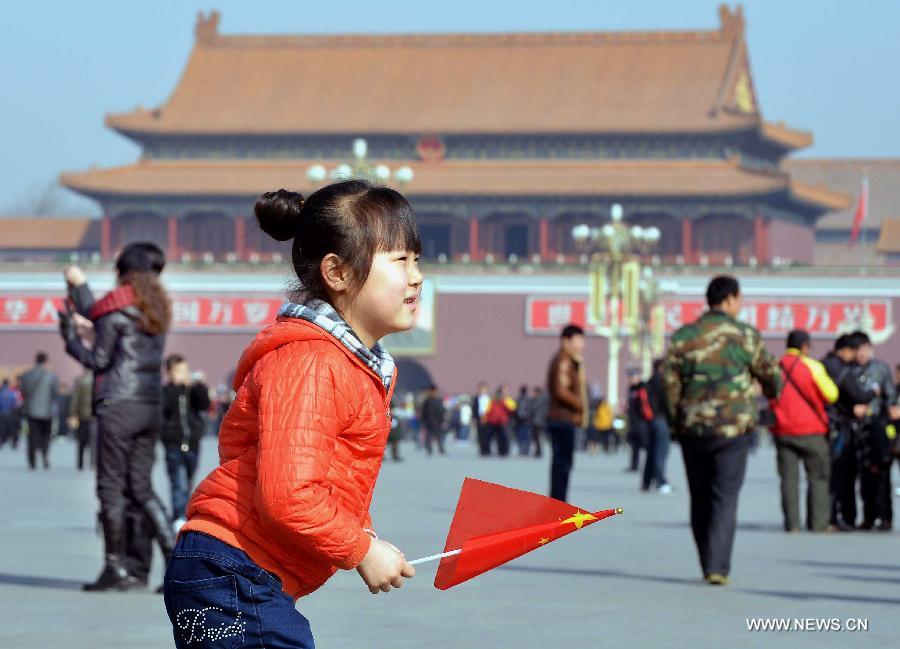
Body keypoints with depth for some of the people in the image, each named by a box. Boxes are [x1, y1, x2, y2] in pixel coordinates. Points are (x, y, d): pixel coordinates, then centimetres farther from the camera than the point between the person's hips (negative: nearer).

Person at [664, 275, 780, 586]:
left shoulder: (683, 337, 3)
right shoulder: (745, 336, -3)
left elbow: (668, 383, -2)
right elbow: (770, 375, 5)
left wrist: (676, 421, 8)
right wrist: (772, 391, 28)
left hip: (692, 429, 3)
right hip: (733, 428, -3)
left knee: (700, 499, 13)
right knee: (725, 498, -2)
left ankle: (708, 564, 18)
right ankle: (718, 567, -13)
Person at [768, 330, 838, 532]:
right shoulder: (812, 366, -8)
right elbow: (831, 395, -6)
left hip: (782, 430, 4)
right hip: (811, 430, -4)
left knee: (789, 478, 6)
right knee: (818, 477, 4)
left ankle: (792, 524, 0)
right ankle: (818, 523, -1)